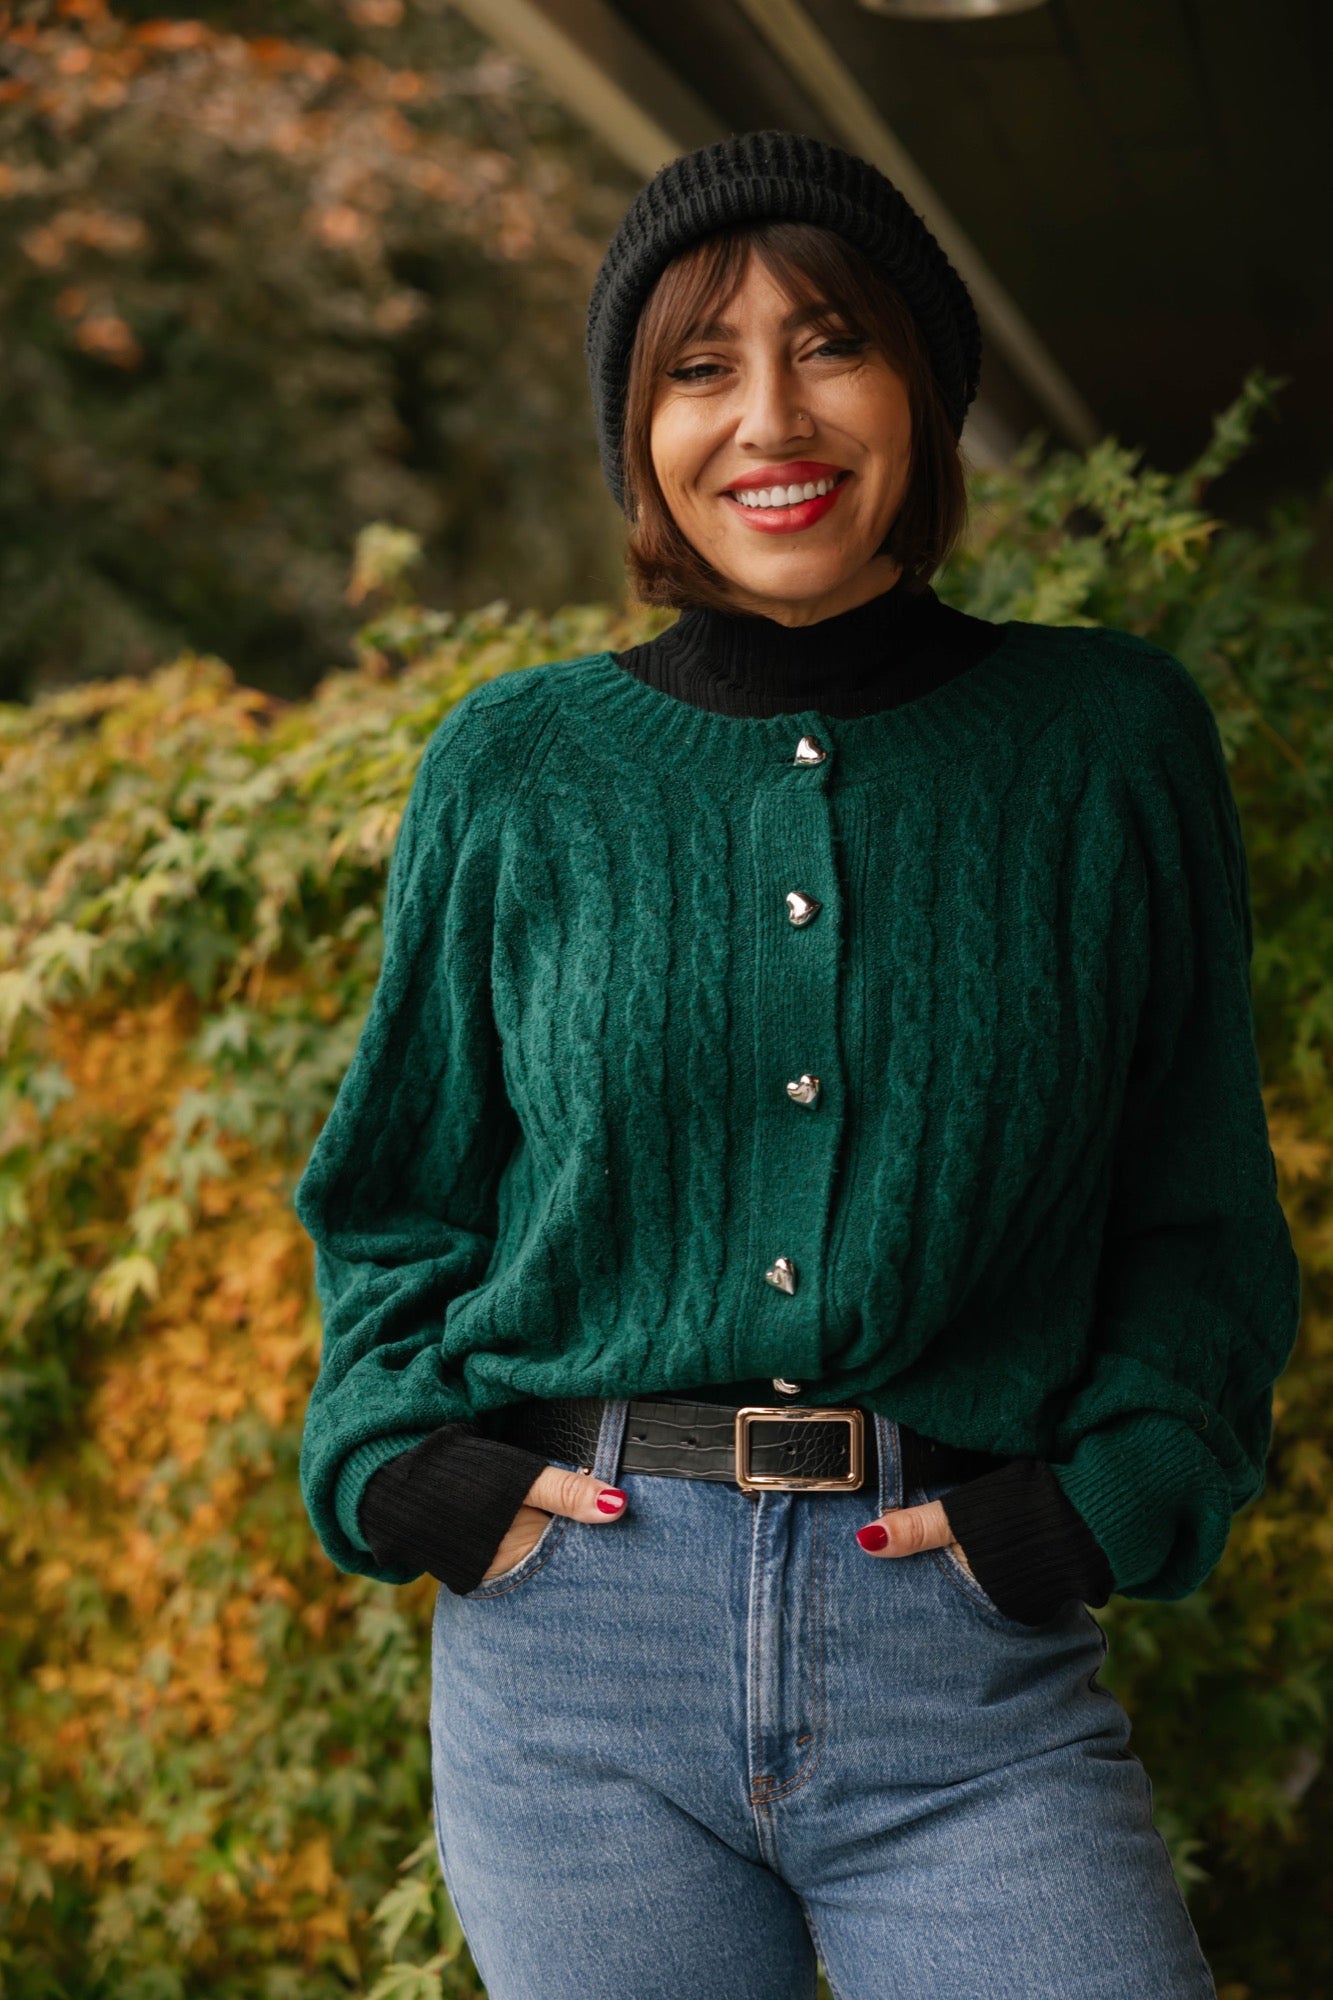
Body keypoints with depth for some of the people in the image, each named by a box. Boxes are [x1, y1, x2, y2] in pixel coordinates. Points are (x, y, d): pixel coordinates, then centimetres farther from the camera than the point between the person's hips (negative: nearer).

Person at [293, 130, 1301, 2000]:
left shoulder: (1111, 741, 3)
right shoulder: (518, 768, 5)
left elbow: (1202, 1213, 8)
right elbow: (398, 1192, 14)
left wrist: (1107, 1495, -5)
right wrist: (397, 1460, -1)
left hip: (971, 1665, -1)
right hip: (573, 1628, 1)